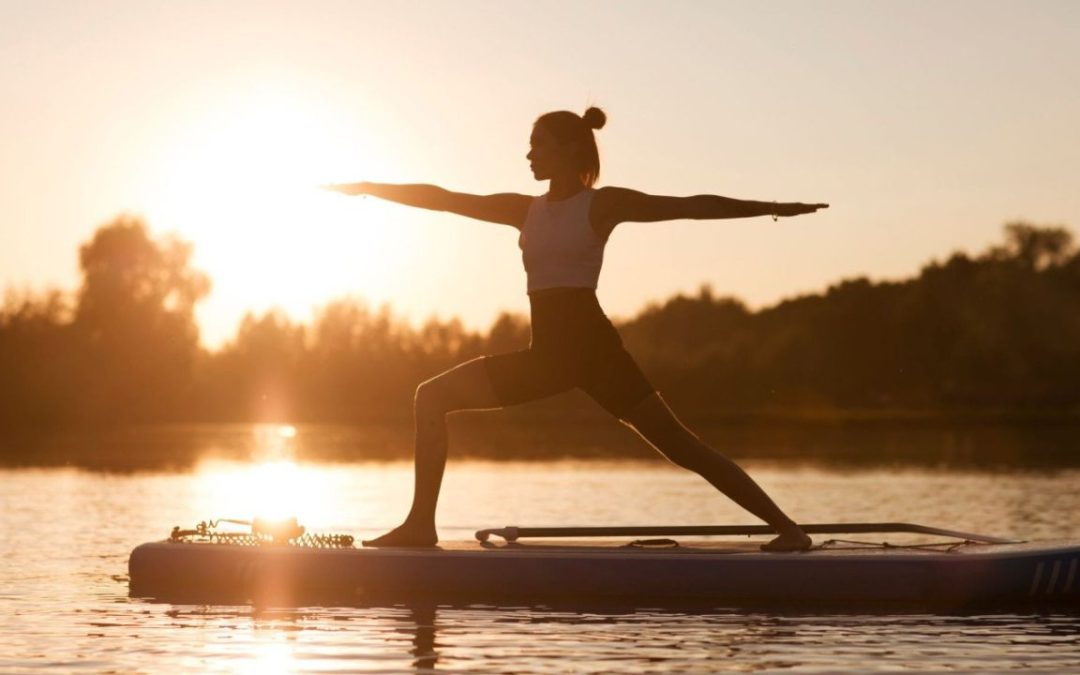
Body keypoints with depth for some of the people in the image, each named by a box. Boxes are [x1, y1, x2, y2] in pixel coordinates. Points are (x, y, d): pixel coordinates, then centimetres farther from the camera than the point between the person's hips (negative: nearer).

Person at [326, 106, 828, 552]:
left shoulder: (603, 204, -2)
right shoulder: (525, 210, 14)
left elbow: (692, 206, -6)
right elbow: (445, 199, 17)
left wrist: (769, 208, -12)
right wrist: (370, 189, 16)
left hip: (592, 346, -6)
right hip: (546, 352, 6)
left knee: (678, 445, -10)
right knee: (433, 396, 3)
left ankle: (786, 528, -7)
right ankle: (421, 524, 3)